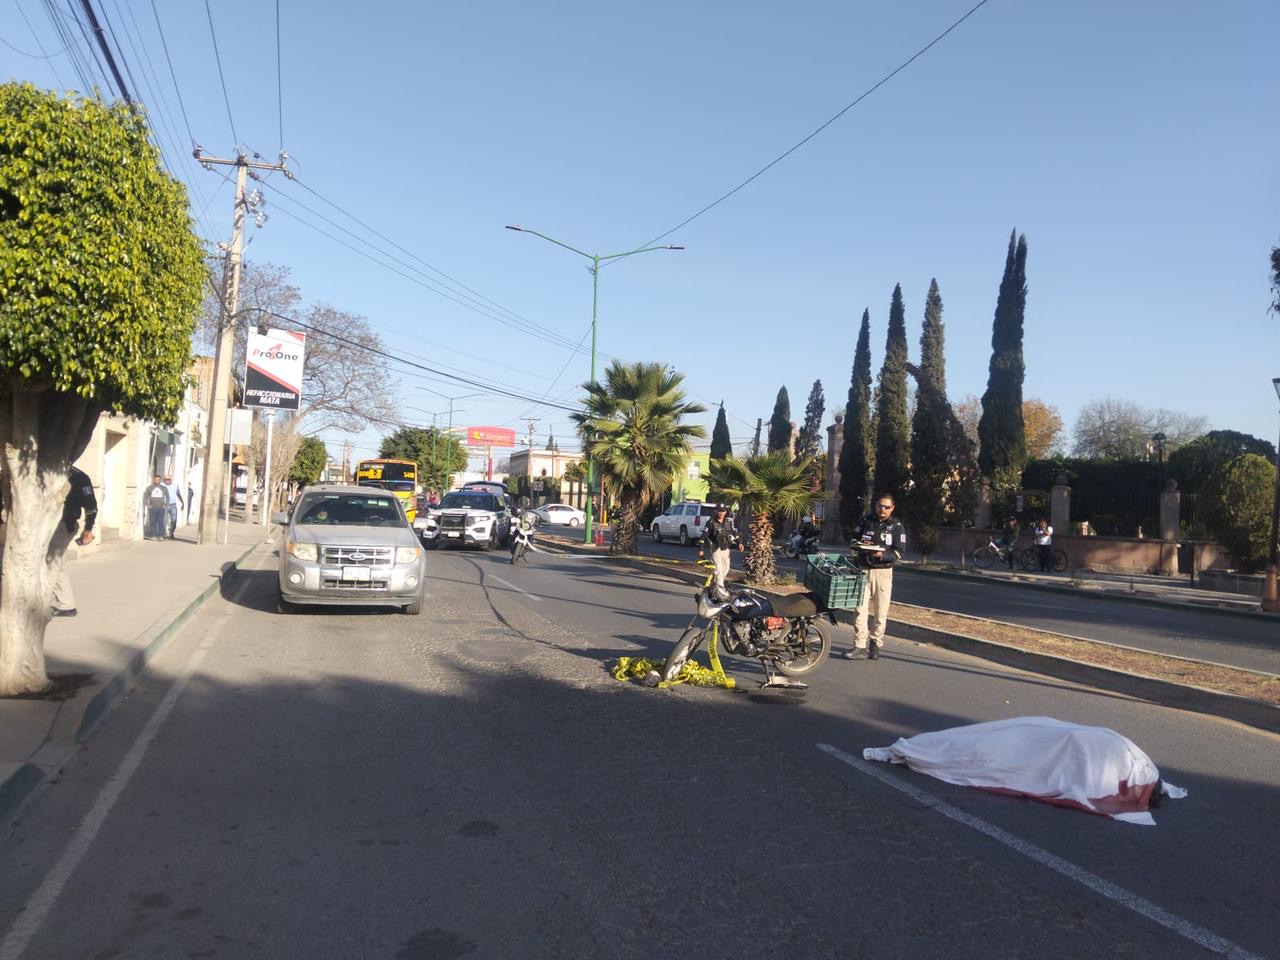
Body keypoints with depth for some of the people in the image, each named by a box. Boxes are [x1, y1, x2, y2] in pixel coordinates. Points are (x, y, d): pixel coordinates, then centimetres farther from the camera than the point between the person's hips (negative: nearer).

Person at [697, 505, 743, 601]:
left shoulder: (728, 523, 10)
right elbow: (704, 536, -7)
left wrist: (739, 542, 9)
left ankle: (713, 586, 28)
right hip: (716, 549, -6)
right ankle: (720, 591, -12)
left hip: (726, 549, 6)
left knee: (725, 569, 11)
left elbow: (734, 533, 22)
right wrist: (701, 549, -11)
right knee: (718, 569, -12)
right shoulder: (711, 523, -6)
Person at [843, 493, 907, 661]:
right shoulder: (865, 521, 8)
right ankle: (860, 647, -6)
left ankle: (875, 645, 16)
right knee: (861, 608, -6)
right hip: (863, 570, 1)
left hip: (883, 572, -1)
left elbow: (898, 553, -4)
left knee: (880, 612, 2)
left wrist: (882, 555, -23)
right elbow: (853, 541, 14)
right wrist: (861, 545, -9)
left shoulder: (896, 527, 2)